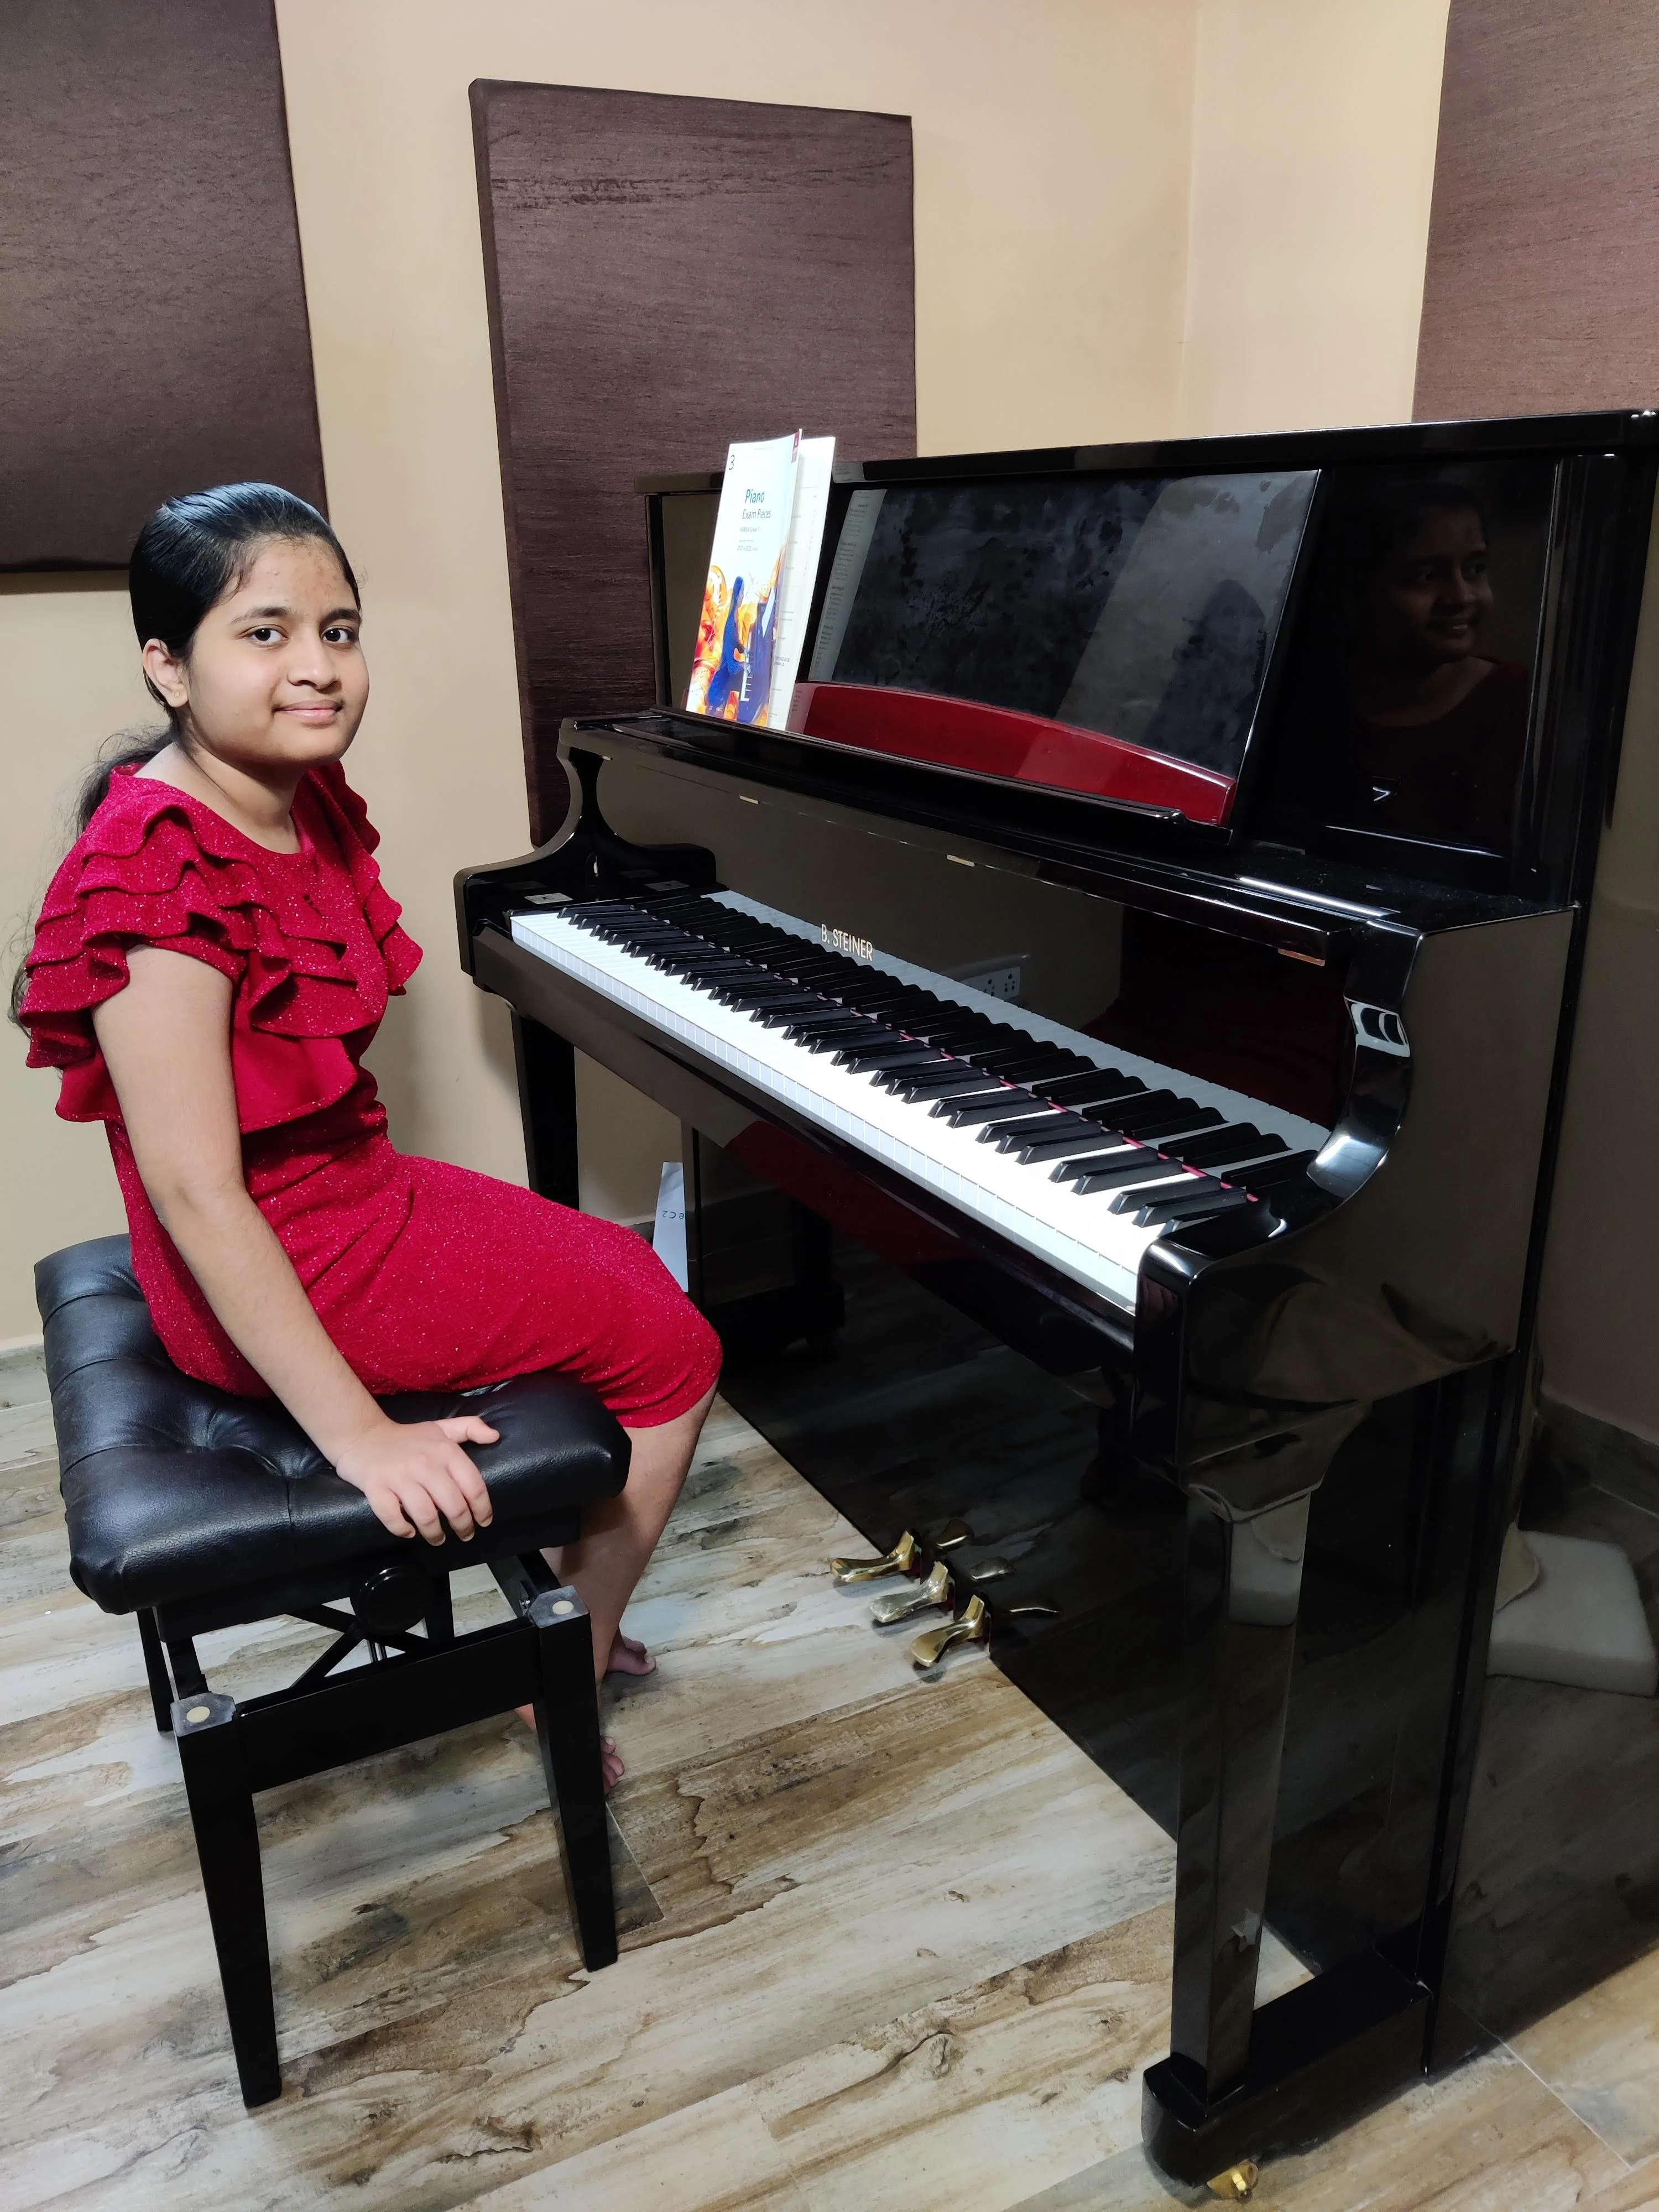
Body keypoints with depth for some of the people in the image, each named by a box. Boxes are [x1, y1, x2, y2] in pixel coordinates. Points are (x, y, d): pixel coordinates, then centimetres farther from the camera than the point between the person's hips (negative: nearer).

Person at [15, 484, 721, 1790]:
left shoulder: (307, 805, 1)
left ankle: (570, 1601, 30)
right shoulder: (163, 875, -27)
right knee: (675, 1353, -2)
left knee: (639, 1277, 20)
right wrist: (359, 1434, -30)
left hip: (348, 1186, 10)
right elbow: (194, 1191, -30)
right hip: (279, 1277, -9)